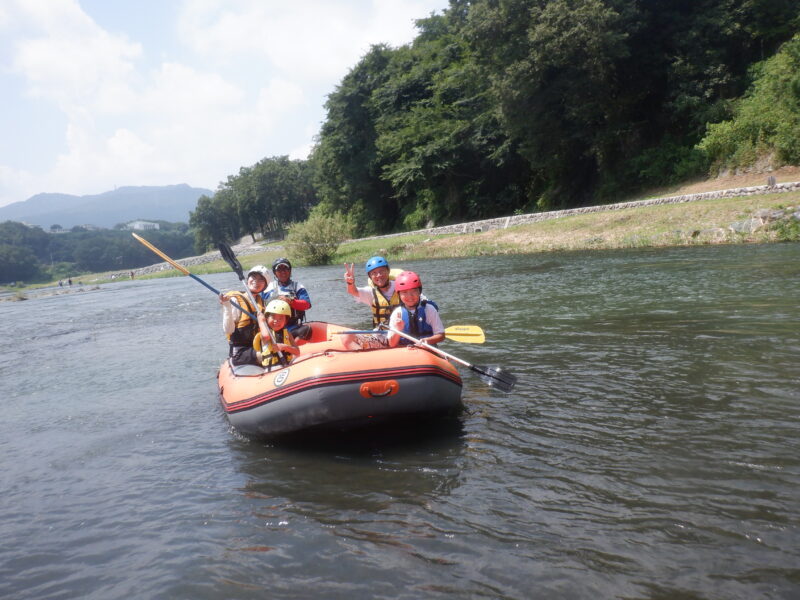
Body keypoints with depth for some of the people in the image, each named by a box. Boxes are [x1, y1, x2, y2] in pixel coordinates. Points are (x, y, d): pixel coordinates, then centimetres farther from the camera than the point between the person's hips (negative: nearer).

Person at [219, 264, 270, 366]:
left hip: (257, 349, 8)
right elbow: (228, 330, -17)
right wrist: (227, 307, -26)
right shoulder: (235, 300, -8)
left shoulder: (260, 301, 13)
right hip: (240, 353, -8)